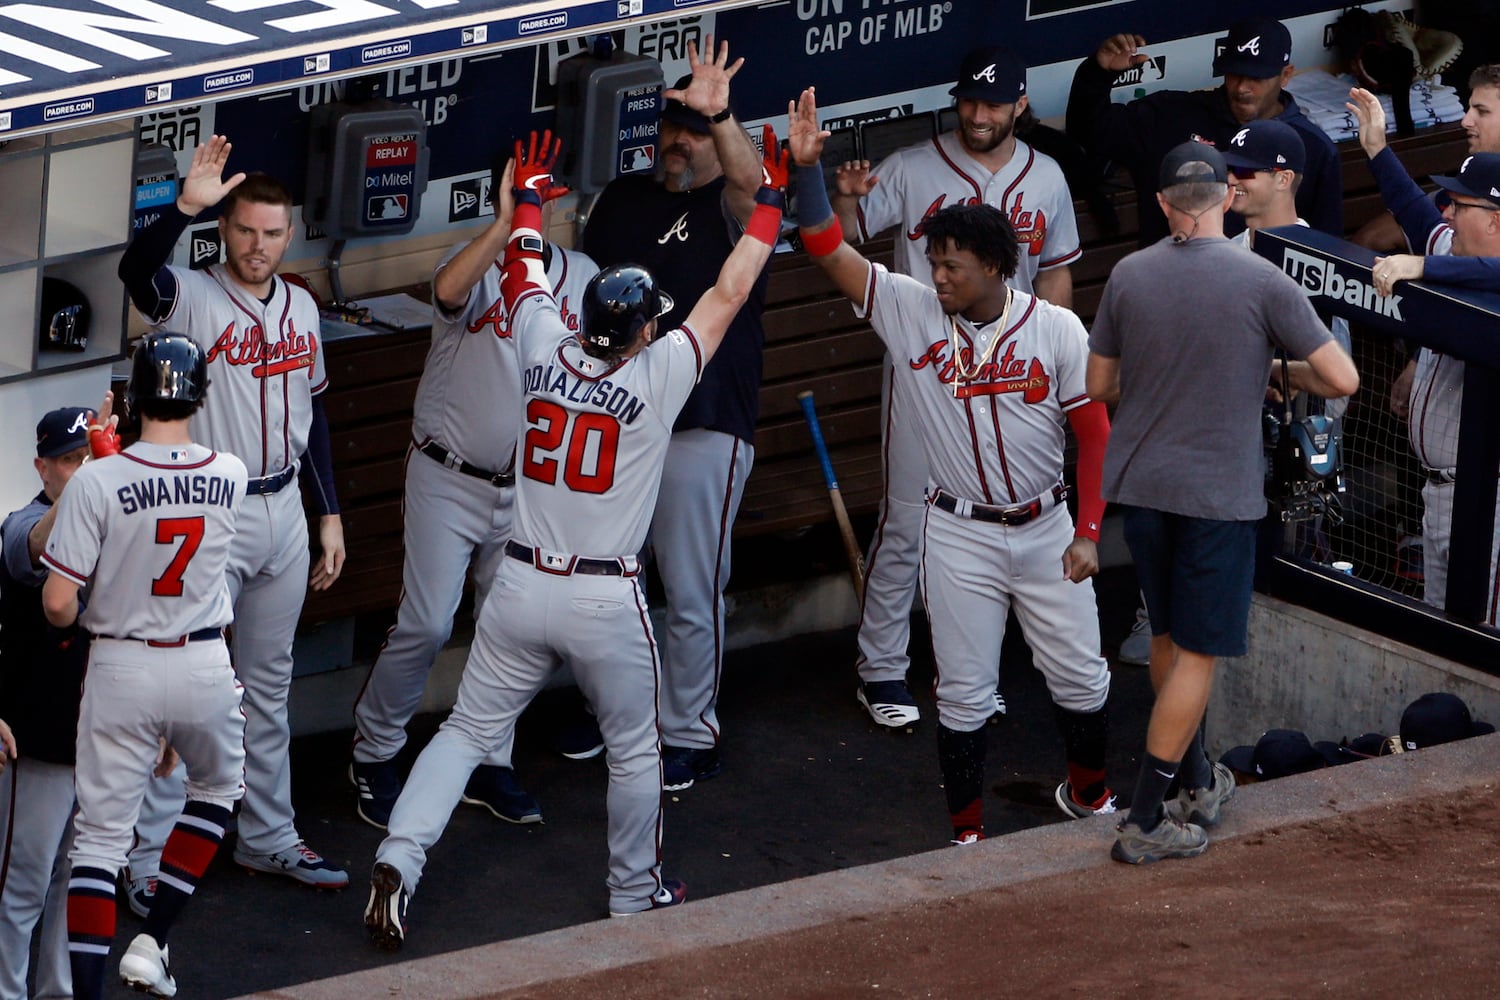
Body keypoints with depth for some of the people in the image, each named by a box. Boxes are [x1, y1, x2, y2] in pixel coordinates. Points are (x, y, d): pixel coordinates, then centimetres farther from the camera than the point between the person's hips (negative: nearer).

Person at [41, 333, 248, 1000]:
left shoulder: (97, 482, -17)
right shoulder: (230, 479, -8)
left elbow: (57, 604, -15)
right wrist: (109, 450, 17)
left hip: (121, 669, -2)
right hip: (205, 667, 2)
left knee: (99, 837, 4)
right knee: (219, 787, 28)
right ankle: (151, 943, 19)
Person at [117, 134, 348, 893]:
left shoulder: (300, 306, 9)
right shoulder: (193, 299, -11)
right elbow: (136, 271, -35)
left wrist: (329, 514, 15)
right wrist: (185, 206, -50)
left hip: (284, 511, 6)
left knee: (269, 685, 15)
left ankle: (268, 837, 26)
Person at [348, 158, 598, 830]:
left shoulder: (580, 276, 4)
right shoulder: (475, 266, -12)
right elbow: (448, 289, -37)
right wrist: (511, 222, -42)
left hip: (531, 490, 5)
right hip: (450, 480, -5)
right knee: (426, 624, -9)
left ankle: (490, 767, 23)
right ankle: (374, 754, 9)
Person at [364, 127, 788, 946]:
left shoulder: (546, 350, -3)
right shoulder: (656, 377, -12)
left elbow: (522, 272, 16)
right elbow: (729, 293, -5)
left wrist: (528, 194, 31)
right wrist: (770, 201, 3)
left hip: (520, 587, 3)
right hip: (606, 601, -3)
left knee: (466, 731, 9)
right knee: (635, 750, 16)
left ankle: (398, 862, -6)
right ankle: (634, 895, 26)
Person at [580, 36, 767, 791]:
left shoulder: (732, 207, -7)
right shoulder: (620, 199, 10)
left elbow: (750, 178, -32)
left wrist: (719, 115, -50)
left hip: (704, 430, -6)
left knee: (692, 596, -1)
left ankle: (688, 736, 11)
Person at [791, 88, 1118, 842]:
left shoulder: (1056, 329, -8)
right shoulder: (912, 312, -7)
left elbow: (1093, 432, -3)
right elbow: (830, 250, -15)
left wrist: (1088, 533, -8)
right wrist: (806, 166, -29)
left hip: (1044, 526, 1)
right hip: (959, 534, 0)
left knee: (1081, 675, 11)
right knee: (964, 693, 3)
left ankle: (1088, 793, 36)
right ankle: (967, 831, 17)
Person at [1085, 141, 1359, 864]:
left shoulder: (1129, 276, -2)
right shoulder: (1262, 282, -12)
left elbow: (1099, 385, 7)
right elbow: (1342, 379, -12)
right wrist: (1285, 372, 8)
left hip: (1138, 485, 4)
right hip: (1218, 493, -4)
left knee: (1168, 637, 20)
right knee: (1197, 652, 2)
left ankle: (1196, 780, 34)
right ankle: (1146, 820, -1)